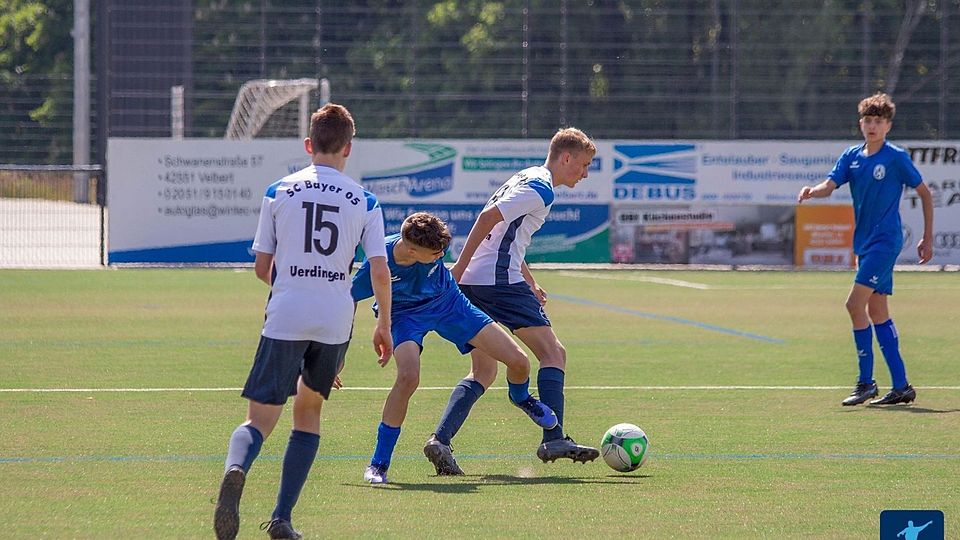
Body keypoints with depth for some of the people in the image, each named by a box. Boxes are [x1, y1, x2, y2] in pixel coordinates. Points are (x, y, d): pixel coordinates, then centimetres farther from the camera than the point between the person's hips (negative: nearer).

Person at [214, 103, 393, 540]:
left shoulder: (278, 192, 5)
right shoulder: (365, 202, 5)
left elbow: (262, 267, 8)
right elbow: (380, 273, -1)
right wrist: (384, 326, 14)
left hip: (284, 318, -1)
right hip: (336, 322, 1)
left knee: (259, 419, -2)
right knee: (308, 411, 20)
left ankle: (235, 469, -38)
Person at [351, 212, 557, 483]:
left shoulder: (435, 244, -27)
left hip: (447, 300, 3)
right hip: (405, 315, -3)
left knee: (518, 361, -4)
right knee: (408, 376, -34)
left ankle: (520, 397, 38)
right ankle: (378, 464, -17)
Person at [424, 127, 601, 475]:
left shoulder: (527, 179, 23)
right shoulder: (540, 189, -8)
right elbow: (488, 217, -18)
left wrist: (529, 283, 33)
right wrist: (460, 267, -19)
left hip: (474, 284, 10)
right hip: (500, 280, -10)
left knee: (483, 371, 11)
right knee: (553, 353, -5)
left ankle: (440, 440, -1)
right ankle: (553, 440, -12)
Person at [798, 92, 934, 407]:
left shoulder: (896, 158, -7)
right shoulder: (851, 157, 9)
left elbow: (924, 193, 0)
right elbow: (830, 185, -3)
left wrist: (927, 239, 0)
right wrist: (812, 192, -27)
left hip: (885, 241, -7)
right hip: (864, 242, 7)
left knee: (855, 303, -16)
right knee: (877, 312, 8)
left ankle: (866, 383, -9)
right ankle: (901, 386, 12)